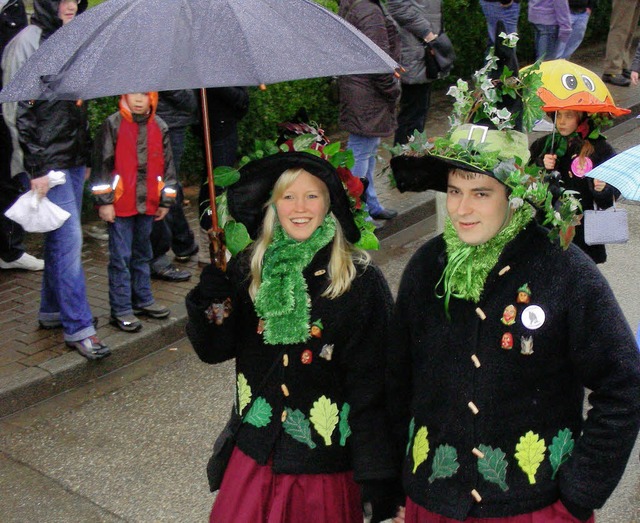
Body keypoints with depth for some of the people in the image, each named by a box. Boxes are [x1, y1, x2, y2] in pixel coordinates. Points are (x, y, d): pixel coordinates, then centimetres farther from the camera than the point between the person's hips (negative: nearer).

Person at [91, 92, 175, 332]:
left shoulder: (159, 127, 5)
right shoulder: (113, 125, -7)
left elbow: (167, 164, 12)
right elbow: (101, 163, -6)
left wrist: (166, 200, 11)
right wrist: (104, 201, -9)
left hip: (148, 204, 5)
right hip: (120, 205, -4)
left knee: (143, 254, 17)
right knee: (120, 258, 0)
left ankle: (143, 299, 31)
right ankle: (121, 310, 7)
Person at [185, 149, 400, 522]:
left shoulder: (361, 280, -13)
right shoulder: (251, 268, -2)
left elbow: (371, 386, -12)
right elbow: (214, 349, 4)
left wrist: (377, 478, -12)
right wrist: (206, 305, -16)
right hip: (256, 456, 4)